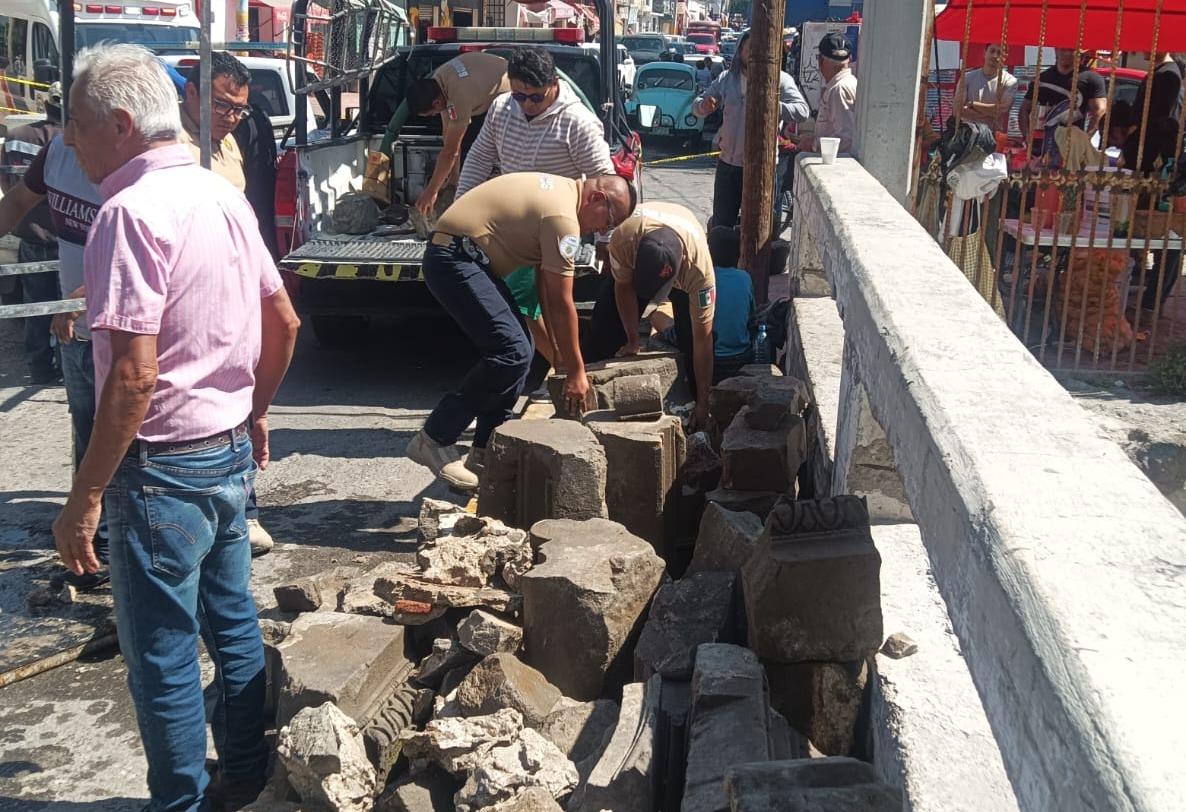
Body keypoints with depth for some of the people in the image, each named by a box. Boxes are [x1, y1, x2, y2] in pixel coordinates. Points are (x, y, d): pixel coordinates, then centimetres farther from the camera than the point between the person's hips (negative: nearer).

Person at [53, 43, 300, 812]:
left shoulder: (131, 211, -19)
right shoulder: (222, 194, 6)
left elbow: (133, 376, -24)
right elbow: (284, 323, 12)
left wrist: (85, 499, -18)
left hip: (163, 466, -8)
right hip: (230, 451, 9)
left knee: (161, 653, 6)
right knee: (233, 624, 19)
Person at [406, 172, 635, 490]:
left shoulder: (562, 190, 15)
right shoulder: (563, 217, -17)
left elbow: (544, 284, 15)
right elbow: (561, 304, -15)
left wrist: (558, 347, 13)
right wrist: (576, 372, -7)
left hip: (464, 257, 11)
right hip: (454, 260, -11)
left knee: (518, 347, 9)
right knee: (512, 353, -17)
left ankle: (485, 454, 13)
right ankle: (434, 440, -10)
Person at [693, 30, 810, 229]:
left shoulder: (780, 80, -6)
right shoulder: (727, 78, 7)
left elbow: (803, 111, -18)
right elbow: (696, 107, 10)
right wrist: (704, 106, -15)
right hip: (728, 162, 4)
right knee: (721, 224, 12)